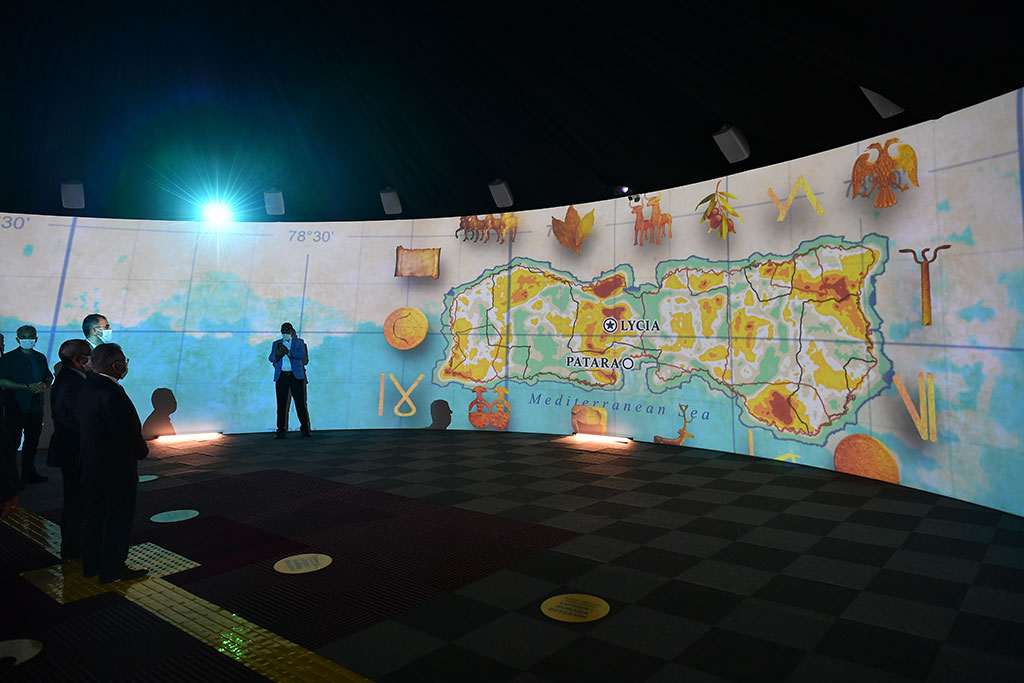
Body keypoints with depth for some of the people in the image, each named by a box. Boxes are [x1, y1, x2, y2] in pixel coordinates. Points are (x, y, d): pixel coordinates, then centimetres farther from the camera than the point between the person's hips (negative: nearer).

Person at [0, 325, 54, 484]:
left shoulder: (40, 358, 14)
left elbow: (49, 377, 19)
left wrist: (44, 385, -3)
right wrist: (27, 387, -17)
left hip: (36, 405, 5)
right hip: (16, 407, -5)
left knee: (33, 441, 11)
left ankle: (29, 473, 22)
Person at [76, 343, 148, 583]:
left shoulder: (88, 387, 5)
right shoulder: (111, 392, -25)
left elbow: (80, 421, 13)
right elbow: (127, 430, -24)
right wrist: (142, 451, -4)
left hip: (92, 466, 9)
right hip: (117, 469, -9)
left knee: (96, 514, 19)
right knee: (118, 517, 4)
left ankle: (92, 564, 32)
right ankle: (113, 569, 14)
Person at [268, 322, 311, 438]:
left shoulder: (299, 342, 9)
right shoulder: (276, 343, 15)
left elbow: (302, 355, -9)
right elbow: (271, 358, 3)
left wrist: (288, 352, -21)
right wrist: (276, 354, -19)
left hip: (296, 376, -2)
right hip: (281, 376, 2)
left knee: (300, 403, -1)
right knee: (281, 404, 1)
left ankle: (305, 428, 8)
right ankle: (281, 430, 6)